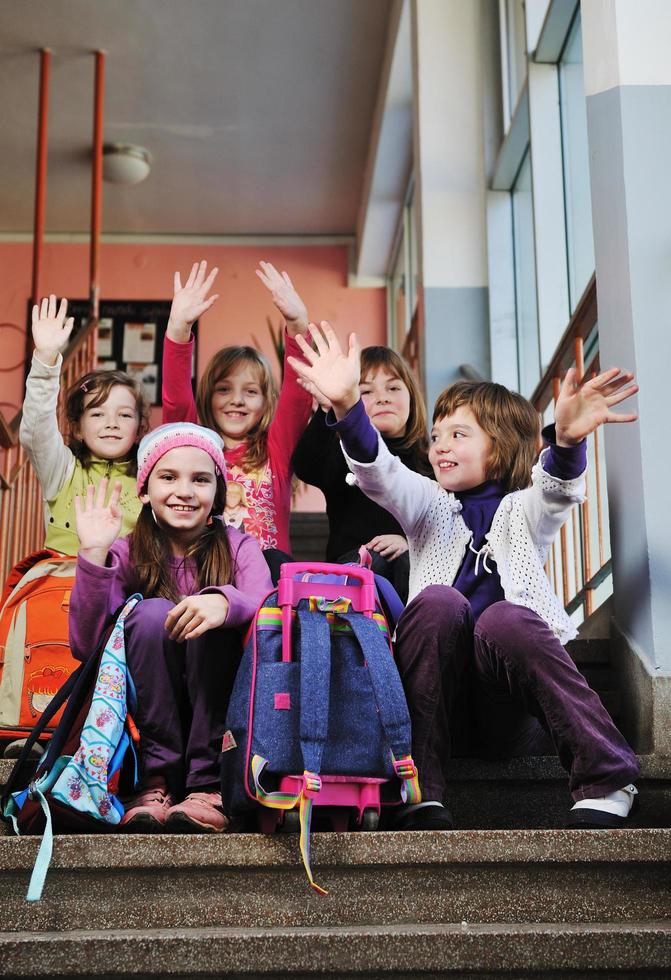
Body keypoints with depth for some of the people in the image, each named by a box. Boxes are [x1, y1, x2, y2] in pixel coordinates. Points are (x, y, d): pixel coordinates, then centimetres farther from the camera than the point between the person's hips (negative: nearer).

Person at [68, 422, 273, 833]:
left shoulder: (237, 547, 1)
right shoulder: (127, 553, 0)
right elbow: (85, 646, -14)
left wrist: (225, 603, -43)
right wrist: (93, 555, -23)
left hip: (217, 704, 0)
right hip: (148, 708, 0)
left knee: (209, 618, -27)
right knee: (151, 613, -25)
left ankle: (207, 785, -23)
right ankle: (158, 779, -21)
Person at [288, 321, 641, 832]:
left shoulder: (524, 511, 11)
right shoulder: (431, 507, 17)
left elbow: (556, 490, -13)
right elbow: (380, 475, -4)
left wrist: (567, 440, -39)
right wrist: (347, 406, -25)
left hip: (510, 711, -1)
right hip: (441, 693, 2)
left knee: (503, 618, -30)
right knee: (438, 600, -25)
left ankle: (606, 782, -22)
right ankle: (421, 792, -27)